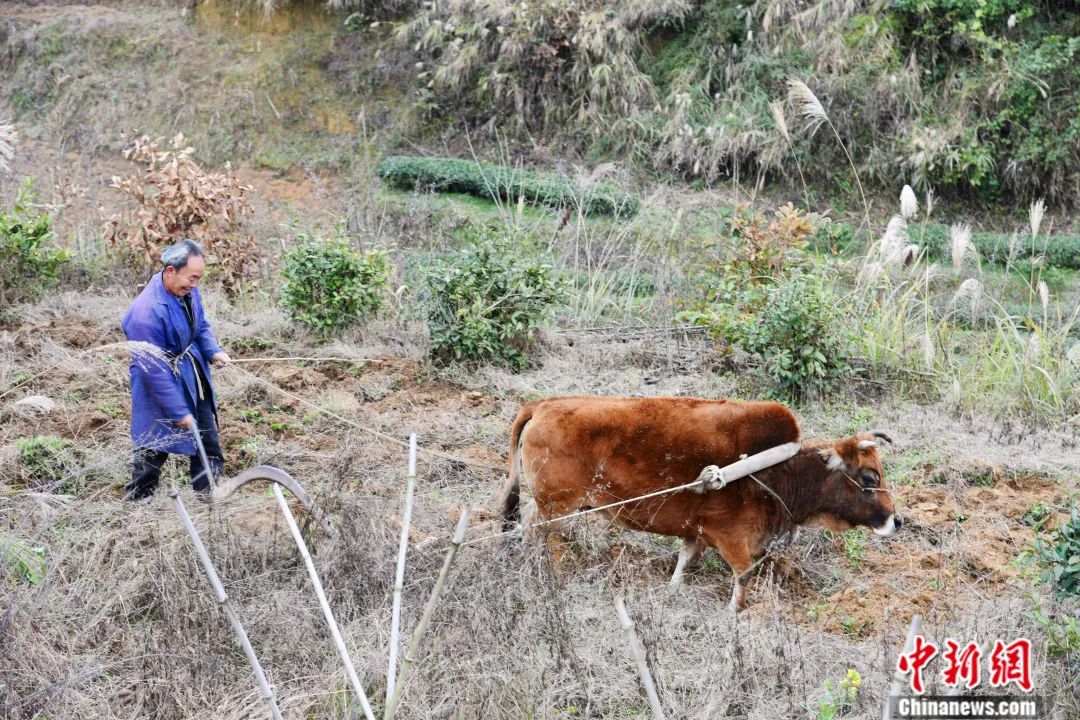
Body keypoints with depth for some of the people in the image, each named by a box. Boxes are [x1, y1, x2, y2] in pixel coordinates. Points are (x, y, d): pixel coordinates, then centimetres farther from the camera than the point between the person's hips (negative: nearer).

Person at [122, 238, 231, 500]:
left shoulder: (188, 291, -7)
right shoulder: (146, 312, -30)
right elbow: (154, 370, -25)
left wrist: (213, 351, -7)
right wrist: (179, 412, -21)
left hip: (194, 379, 8)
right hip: (162, 387, -8)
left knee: (208, 442, 14)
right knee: (153, 450, 4)